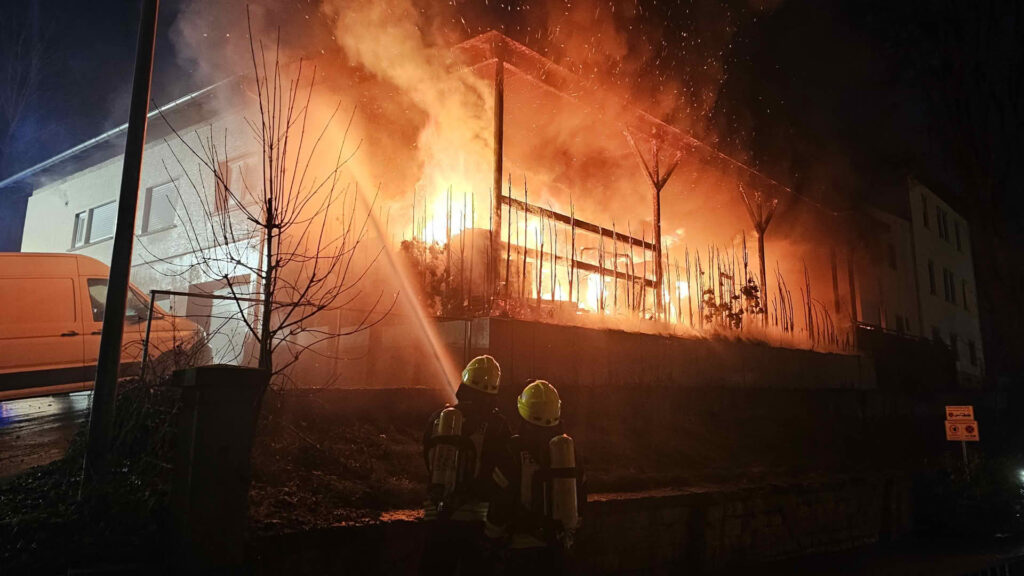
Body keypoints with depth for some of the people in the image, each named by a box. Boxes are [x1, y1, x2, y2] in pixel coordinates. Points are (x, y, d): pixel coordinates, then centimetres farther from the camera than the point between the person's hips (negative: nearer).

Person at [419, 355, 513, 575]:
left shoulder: (438, 418, 4)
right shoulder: (495, 425, -8)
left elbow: (430, 462, 13)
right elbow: (505, 475, -11)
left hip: (436, 515, 4)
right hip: (477, 518, -3)